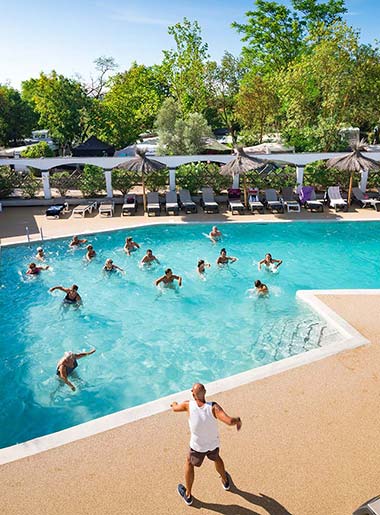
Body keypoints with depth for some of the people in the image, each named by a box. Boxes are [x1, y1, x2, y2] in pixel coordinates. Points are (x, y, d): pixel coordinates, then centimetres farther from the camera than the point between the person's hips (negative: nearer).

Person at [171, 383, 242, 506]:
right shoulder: (213, 407, -29)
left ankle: (188, 495, 43)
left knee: (189, 463, 30)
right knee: (216, 458, 36)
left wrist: (174, 404, 22)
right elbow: (229, 421, -41)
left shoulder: (189, 405, -25)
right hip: (214, 444, 1)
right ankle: (225, 482, 59)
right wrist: (238, 420, -17)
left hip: (198, 446, -1)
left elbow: (175, 408, -3)